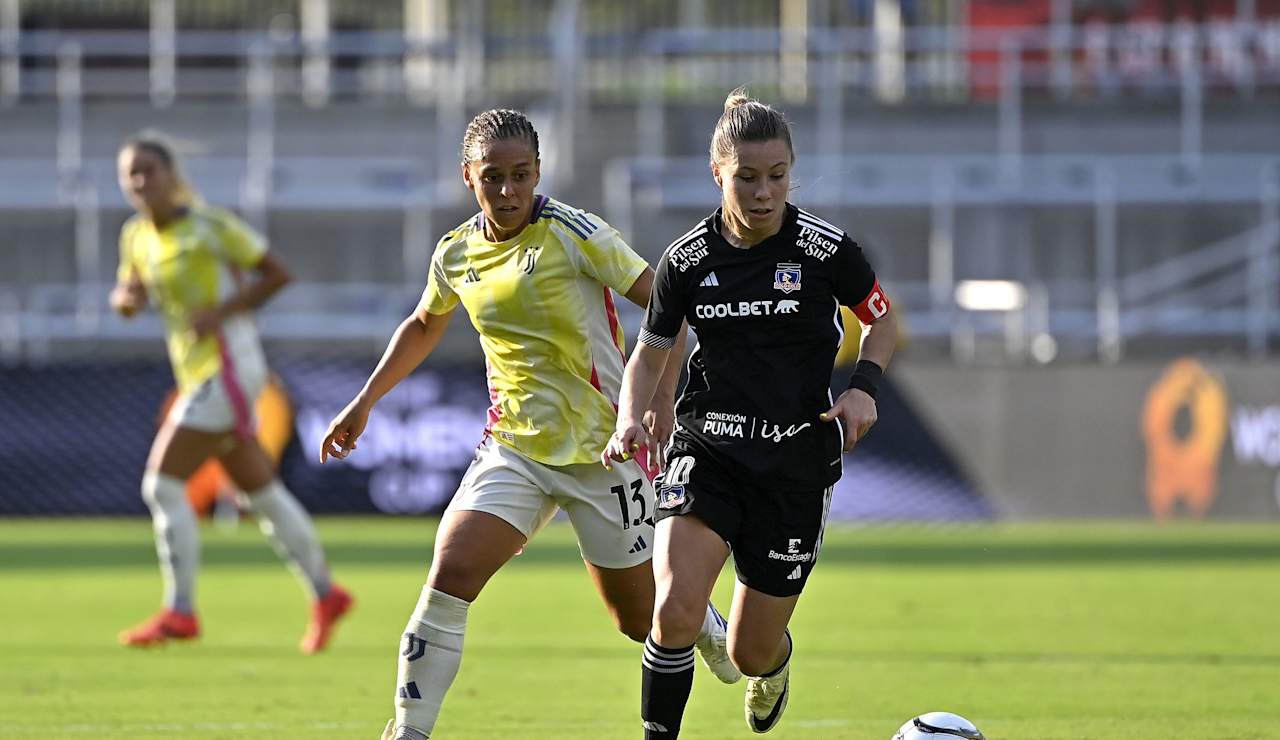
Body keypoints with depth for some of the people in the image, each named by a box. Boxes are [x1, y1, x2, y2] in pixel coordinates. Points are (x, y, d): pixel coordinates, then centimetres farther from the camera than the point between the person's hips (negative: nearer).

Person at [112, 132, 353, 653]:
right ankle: (325, 595, 26)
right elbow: (128, 300, 18)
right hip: (196, 372, 8)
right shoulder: (137, 236, 8)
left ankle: (179, 612, -10)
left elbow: (278, 273, -7)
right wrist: (126, 297, -6)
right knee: (260, 493, 15)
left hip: (227, 368, -8)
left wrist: (222, 312, -18)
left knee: (162, 484, -14)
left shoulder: (209, 227, -12)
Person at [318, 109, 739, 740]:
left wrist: (661, 396, -26)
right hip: (513, 446, 4)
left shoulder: (571, 233, -13)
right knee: (450, 574, -18)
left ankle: (711, 633, 41)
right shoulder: (455, 254, 3)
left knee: (640, 615, 6)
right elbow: (424, 327, 25)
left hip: (603, 448, -4)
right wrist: (364, 402, 25)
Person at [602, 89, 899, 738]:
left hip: (797, 462, -1)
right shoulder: (687, 259, -4)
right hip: (706, 452, 1)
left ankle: (774, 663, 47)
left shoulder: (825, 249, -9)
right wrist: (629, 420, -10)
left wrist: (864, 387, -11)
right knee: (675, 611, -25)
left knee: (751, 653, 8)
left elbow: (882, 321, 8)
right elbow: (650, 353, 9)